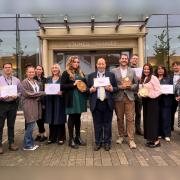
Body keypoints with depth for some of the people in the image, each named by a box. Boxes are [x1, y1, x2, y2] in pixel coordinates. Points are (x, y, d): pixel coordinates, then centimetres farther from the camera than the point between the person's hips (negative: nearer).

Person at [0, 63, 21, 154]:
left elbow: (20, 92, 8)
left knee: (11, 125, 11)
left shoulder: (16, 80, 8)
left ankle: (11, 143, 20)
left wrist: (16, 96, -11)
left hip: (13, 104, 2)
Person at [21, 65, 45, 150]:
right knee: (30, 125, -7)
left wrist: (37, 97, 0)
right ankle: (27, 145, 4)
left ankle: (31, 143, 19)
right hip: (29, 105, -7)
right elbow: (27, 93, -13)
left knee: (31, 125, 11)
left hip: (36, 104, 7)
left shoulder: (36, 82, 17)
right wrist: (41, 93, -10)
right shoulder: (24, 82, -5)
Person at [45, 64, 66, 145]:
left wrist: (61, 93, -20)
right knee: (51, 120, 6)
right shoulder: (48, 79, 15)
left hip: (59, 101, -4)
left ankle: (61, 138, 9)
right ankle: (52, 137, 17)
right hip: (50, 102, 4)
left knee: (60, 119, 0)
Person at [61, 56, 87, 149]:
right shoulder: (66, 73, -2)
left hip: (80, 98, 5)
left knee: (78, 117, 12)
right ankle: (71, 139, 8)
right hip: (71, 98, -5)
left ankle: (78, 137, 22)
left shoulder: (81, 73, 15)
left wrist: (85, 88, 1)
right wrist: (73, 84, -17)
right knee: (72, 118, 0)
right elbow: (62, 86, -10)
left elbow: (85, 83, 23)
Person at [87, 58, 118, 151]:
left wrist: (111, 89, -14)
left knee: (107, 124, 7)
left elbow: (116, 88, 6)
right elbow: (87, 88, 8)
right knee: (97, 124, 7)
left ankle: (107, 142, 18)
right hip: (96, 104, 0)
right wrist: (90, 90, -13)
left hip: (107, 103, 0)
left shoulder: (111, 75, 8)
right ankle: (98, 142, 18)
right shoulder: (91, 76, 9)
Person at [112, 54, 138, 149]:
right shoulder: (114, 71, 3)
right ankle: (121, 136, 24)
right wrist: (121, 87, -13)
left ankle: (131, 140, 2)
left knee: (130, 119, -2)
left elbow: (136, 84, 9)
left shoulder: (132, 71, 9)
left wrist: (130, 86, -10)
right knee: (119, 118, 9)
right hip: (118, 98, 0)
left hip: (129, 97, 0)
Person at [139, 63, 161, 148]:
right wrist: (140, 93, -1)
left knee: (153, 119, -4)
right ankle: (150, 139, 20)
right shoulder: (143, 79, 11)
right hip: (145, 101, 8)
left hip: (152, 101, -8)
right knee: (147, 119, 10)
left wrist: (149, 94, -24)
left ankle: (156, 141, 5)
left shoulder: (154, 78, -12)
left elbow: (159, 91, -14)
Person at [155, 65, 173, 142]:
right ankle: (159, 133, 15)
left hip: (166, 101, -1)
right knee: (158, 117, 2)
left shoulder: (168, 79, 8)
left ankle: (166, 134, 7)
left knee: (166, 117, -2)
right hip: (156, 100, 1)